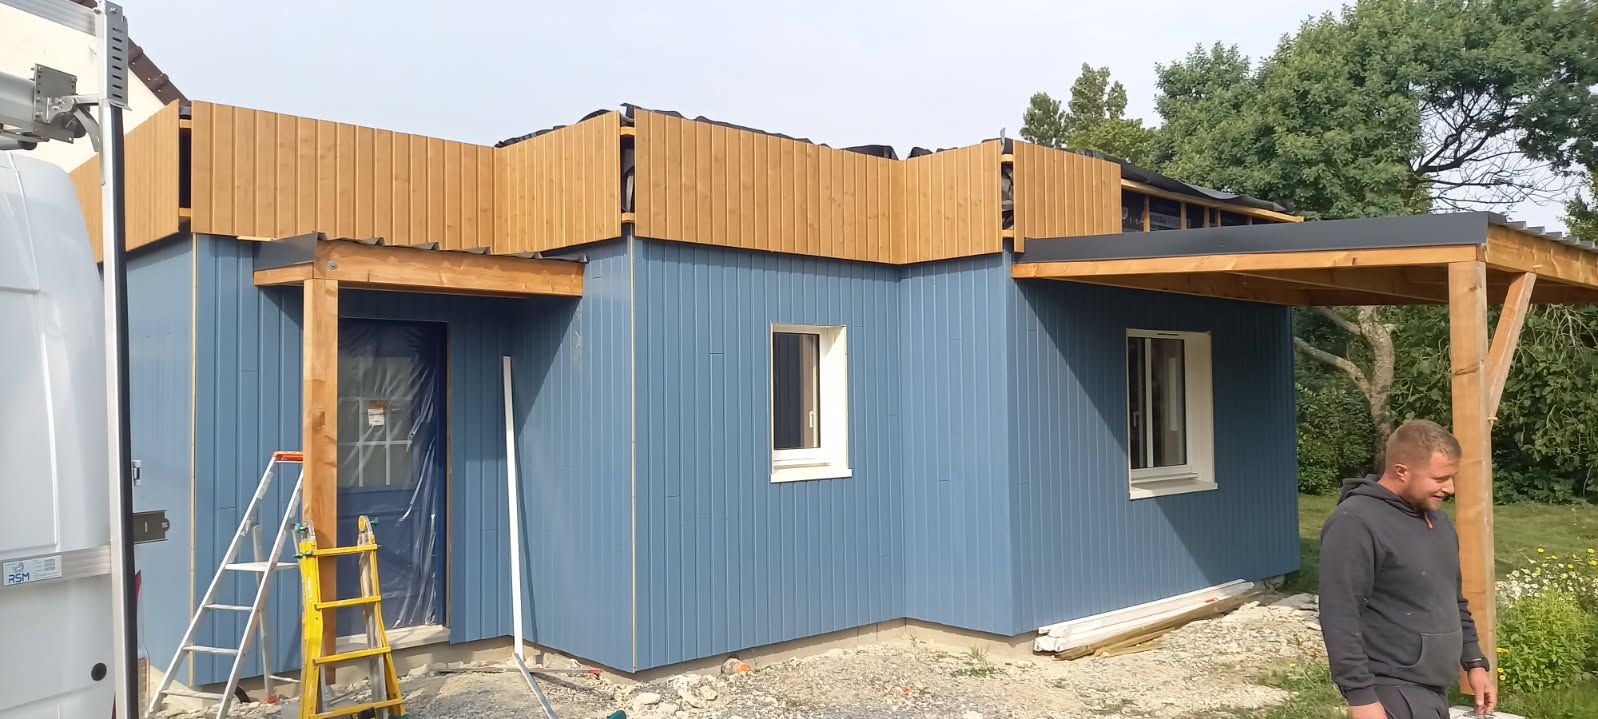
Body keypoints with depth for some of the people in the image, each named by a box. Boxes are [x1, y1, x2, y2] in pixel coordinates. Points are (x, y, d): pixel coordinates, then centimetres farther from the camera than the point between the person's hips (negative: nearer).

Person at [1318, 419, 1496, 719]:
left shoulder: (1433, 515, 11)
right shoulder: (1355, 524, -18)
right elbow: (1340, 617, -22)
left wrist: (1474, 661, 18)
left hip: (1433, 688, 9)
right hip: (1393, 691, -9)